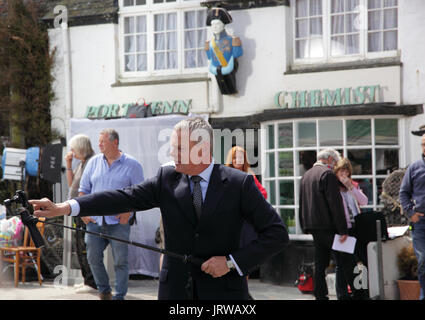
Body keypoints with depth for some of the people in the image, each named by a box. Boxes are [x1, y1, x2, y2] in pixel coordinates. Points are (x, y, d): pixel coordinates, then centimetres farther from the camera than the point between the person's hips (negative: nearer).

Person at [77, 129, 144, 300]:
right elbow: (83, 189, 15)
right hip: (95, 220, 4)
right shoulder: (94, 162, 10)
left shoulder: (132, 164, 0)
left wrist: (128, 211, -12)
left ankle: (119, 296, 9)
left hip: (118, 221, -4)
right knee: (93, 257, 5)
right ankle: (104, 291, 24)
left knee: (120, 261, -1)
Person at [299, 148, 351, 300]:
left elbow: (302, 204, 22)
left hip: (313, 226, 8)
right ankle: (343, 294, -7)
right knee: (342, 262, -4)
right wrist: (343, 229, -16)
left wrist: (305, 226, 24)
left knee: (320, 264, 9)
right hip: (328, 225, -8)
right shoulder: (327, 174, -11)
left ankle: (320, 295, 8)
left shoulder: (306, 175, 18)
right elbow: (335, 203, -16)